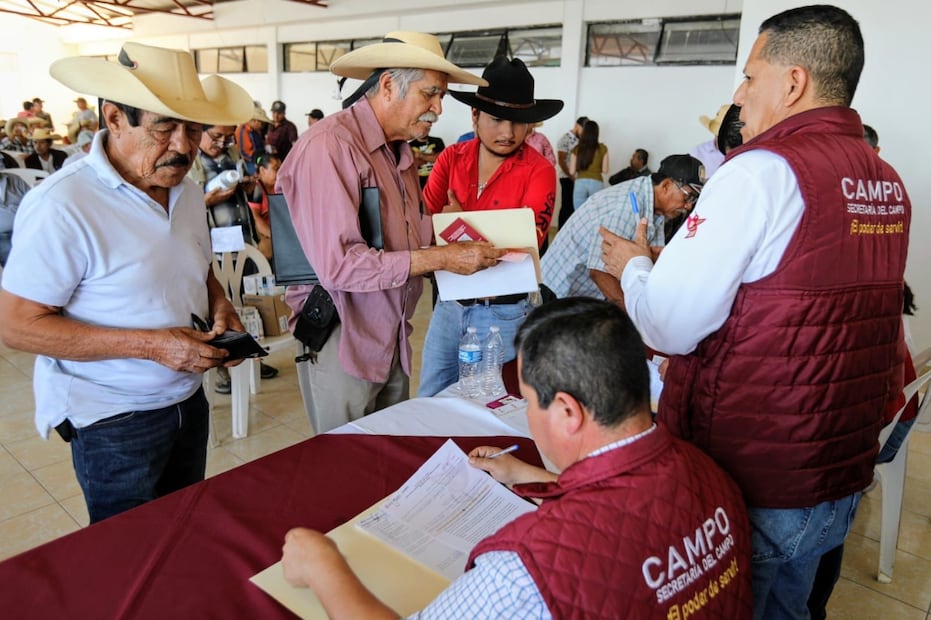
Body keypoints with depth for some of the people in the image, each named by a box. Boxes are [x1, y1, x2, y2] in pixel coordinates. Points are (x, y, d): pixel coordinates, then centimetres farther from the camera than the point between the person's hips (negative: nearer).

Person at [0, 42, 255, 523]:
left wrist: (220, 306, -5)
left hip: (189, 400, 6)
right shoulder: (62, 206, -21)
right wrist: (149, 345, -26)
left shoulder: (187, 191, 2)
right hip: (114, 421, -6)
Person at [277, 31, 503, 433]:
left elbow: (404, 244, 9)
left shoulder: (399, 151, 11)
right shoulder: (329, 145, -18)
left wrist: (460, 249, -6)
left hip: (392, 338, 8)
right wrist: (442, 258, -22)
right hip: (343, 344, -8)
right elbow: (339, 265, -26)